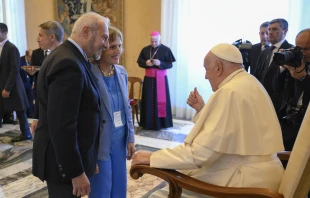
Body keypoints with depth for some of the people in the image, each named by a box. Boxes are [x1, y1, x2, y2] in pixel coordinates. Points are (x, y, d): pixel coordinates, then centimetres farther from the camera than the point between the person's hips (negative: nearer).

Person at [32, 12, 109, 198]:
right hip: (64, 159, -10)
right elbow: (62, 126, -27)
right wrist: (76, 172, -22)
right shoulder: (69, 64, -24)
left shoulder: (69, 56, 8)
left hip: (67, 154, 10)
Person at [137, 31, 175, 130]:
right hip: (149, 78, 2)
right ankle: (148, 122, 12)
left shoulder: (166, 50, -3)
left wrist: (160, 63, -21)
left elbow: (170, 64, -5)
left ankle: (161, 122, 9)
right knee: (148, 100, 3)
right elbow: (140, 62, 8)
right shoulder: (145, 49, 6)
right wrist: (146, 63, -14)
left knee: (161, 100, 0)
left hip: (161, 78, -2)